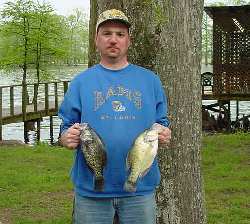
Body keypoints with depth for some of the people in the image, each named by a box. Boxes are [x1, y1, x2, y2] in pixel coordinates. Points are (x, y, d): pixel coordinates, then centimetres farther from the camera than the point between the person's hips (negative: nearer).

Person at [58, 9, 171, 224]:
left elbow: (162, 124, 10)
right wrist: (68, 138, -18)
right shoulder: (81, 82, 5)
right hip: (91, 188, 0)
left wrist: (164, 135, -12)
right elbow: (65, 130, 4)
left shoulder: (150, 80, 7)